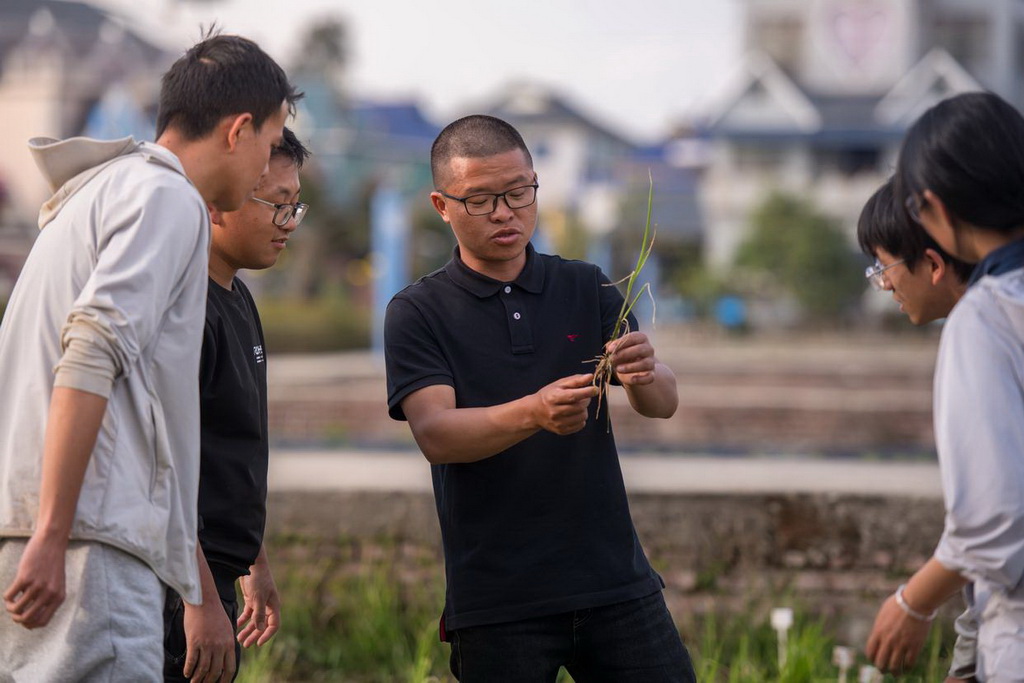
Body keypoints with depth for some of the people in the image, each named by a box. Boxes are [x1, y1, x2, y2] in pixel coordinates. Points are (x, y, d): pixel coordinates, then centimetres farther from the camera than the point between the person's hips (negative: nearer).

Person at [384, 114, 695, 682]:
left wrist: (644, 376, -24)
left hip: (615, 580, 3)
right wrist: (533, 414, -32)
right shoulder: (418, 313, 0)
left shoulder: (586, 290, 9)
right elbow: (435, 433, -14)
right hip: (497, 603, -3)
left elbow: (664, 403, 0)